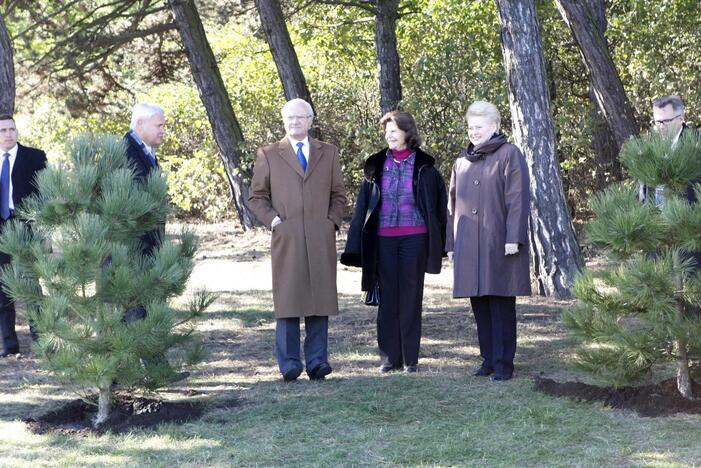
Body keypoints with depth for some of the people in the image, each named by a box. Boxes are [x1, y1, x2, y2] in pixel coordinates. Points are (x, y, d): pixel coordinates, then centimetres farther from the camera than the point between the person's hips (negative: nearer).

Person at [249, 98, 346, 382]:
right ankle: (289, 363, -2)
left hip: (320, 240, 2)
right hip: (286, 239, -1)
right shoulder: (268, 155, 10)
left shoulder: (328, 153, 16)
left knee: (320, 299, 0)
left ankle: (317, 362, 3)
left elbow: (338, 195, 19)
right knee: (288, 301, -5)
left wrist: (332, 221, 3)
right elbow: (257, 197, 11)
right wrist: (272, 219, -3)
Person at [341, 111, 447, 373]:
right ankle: (390, 356, 9)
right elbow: (364, 204, 9)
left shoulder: (423, 166, 2)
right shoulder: (376, 165, 8)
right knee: (387, 297, 3)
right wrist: (356, 244, 4)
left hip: (415, 238, -2)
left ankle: (410, 357, 7)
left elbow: (438, 202, 5)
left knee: (411, 295, 1)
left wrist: (436, 241, 0)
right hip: (384, 239, 2)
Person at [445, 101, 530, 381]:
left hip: (499, 243, -6)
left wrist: (513, 238, -15)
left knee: (501, 303, -4)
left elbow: (518, 199, -9)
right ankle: (488, 359, 15)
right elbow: (453, 204, 19)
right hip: (469, 245, 6)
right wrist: (450, 243, 14)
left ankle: (503, 363, 1)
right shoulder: (462, 161, 16)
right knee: (479, 303, 8)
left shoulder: (509, 155, -2)